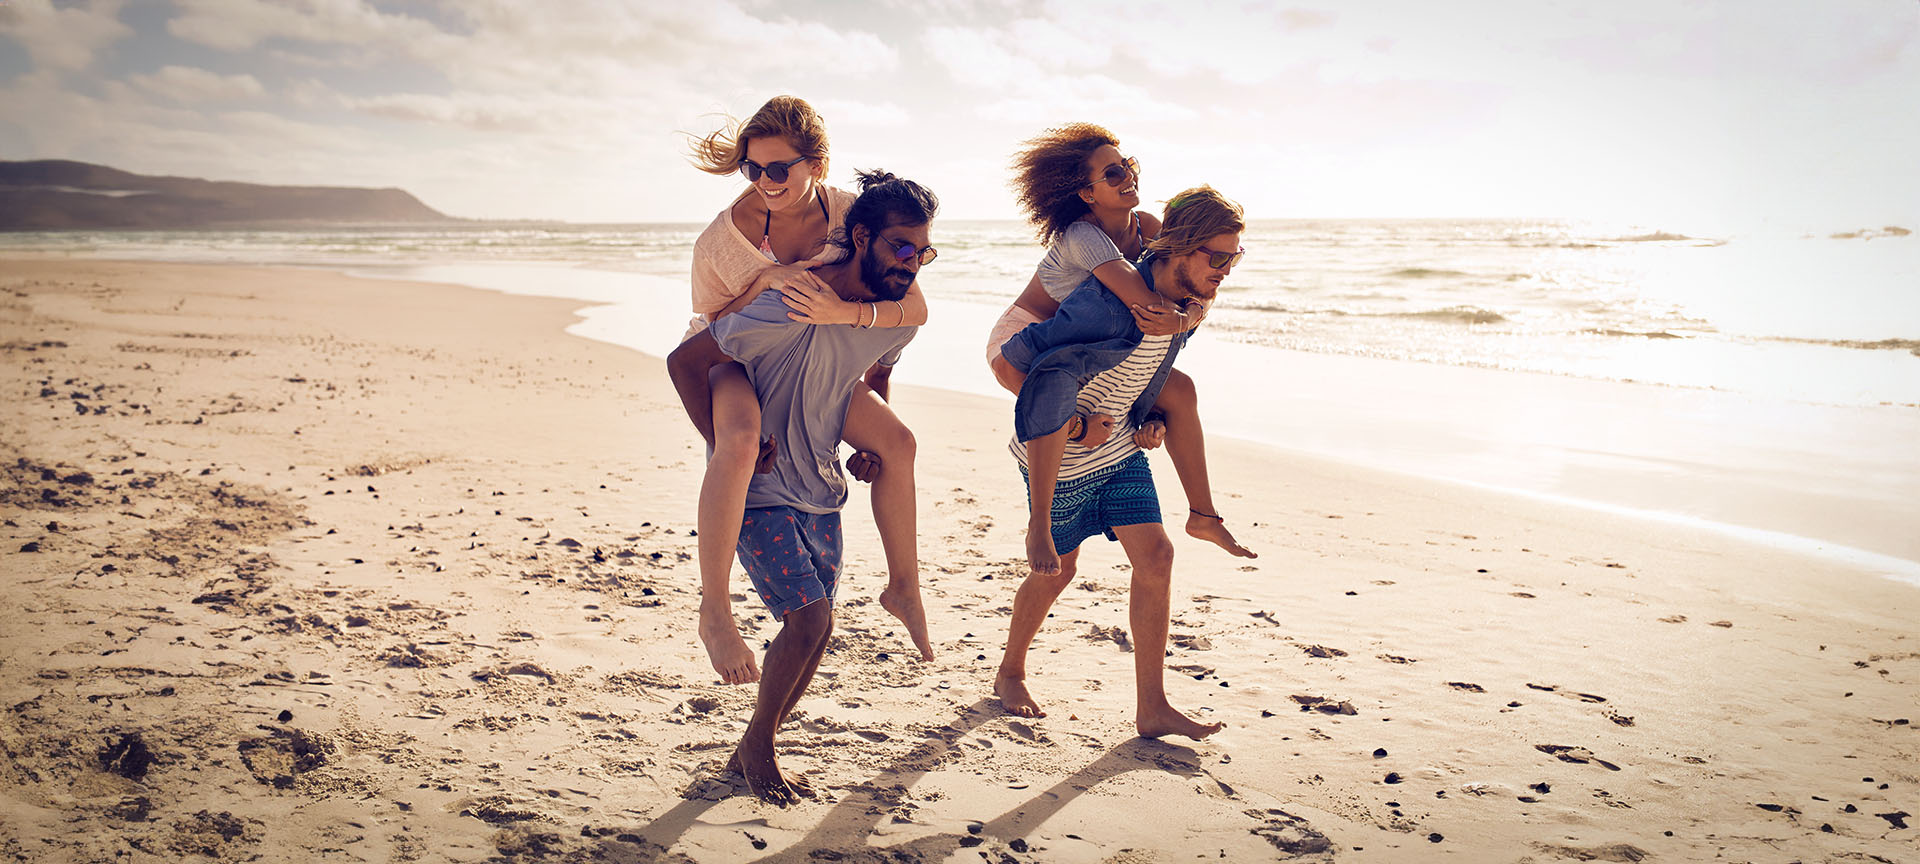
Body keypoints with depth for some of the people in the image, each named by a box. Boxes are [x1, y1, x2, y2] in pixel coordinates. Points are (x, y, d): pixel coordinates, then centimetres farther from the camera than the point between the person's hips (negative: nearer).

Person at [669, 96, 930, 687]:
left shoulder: (849, 214, -21)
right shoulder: (726, 235, -28)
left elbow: (915, 307, -29)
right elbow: (708, 329, -15)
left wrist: (845, 312, -46)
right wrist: (763, 282, -31)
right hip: (725, 360, -4)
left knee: (896, 442, 0)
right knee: (740, 442, -38)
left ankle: (903, 585, 18)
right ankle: (714, 612, -31)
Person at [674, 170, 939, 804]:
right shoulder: (792, 308, -28)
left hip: (819, 488, 7)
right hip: (755, 489, -7)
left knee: (816, 631, 7)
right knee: (808, 616, -15)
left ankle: (750, 749, 29)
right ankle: (758, 747, 11)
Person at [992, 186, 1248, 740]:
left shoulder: (1190, 304, -6)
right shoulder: (1112, 305, -34)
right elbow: (1014, 354, -27)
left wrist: (1144, 420, 14)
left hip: (1120, 447, 7)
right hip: (1061, 453, -7)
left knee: (1155, 556, -3)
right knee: (1058, 568, 8)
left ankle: (1151, 709, 4)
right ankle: (1010, 674, 35)